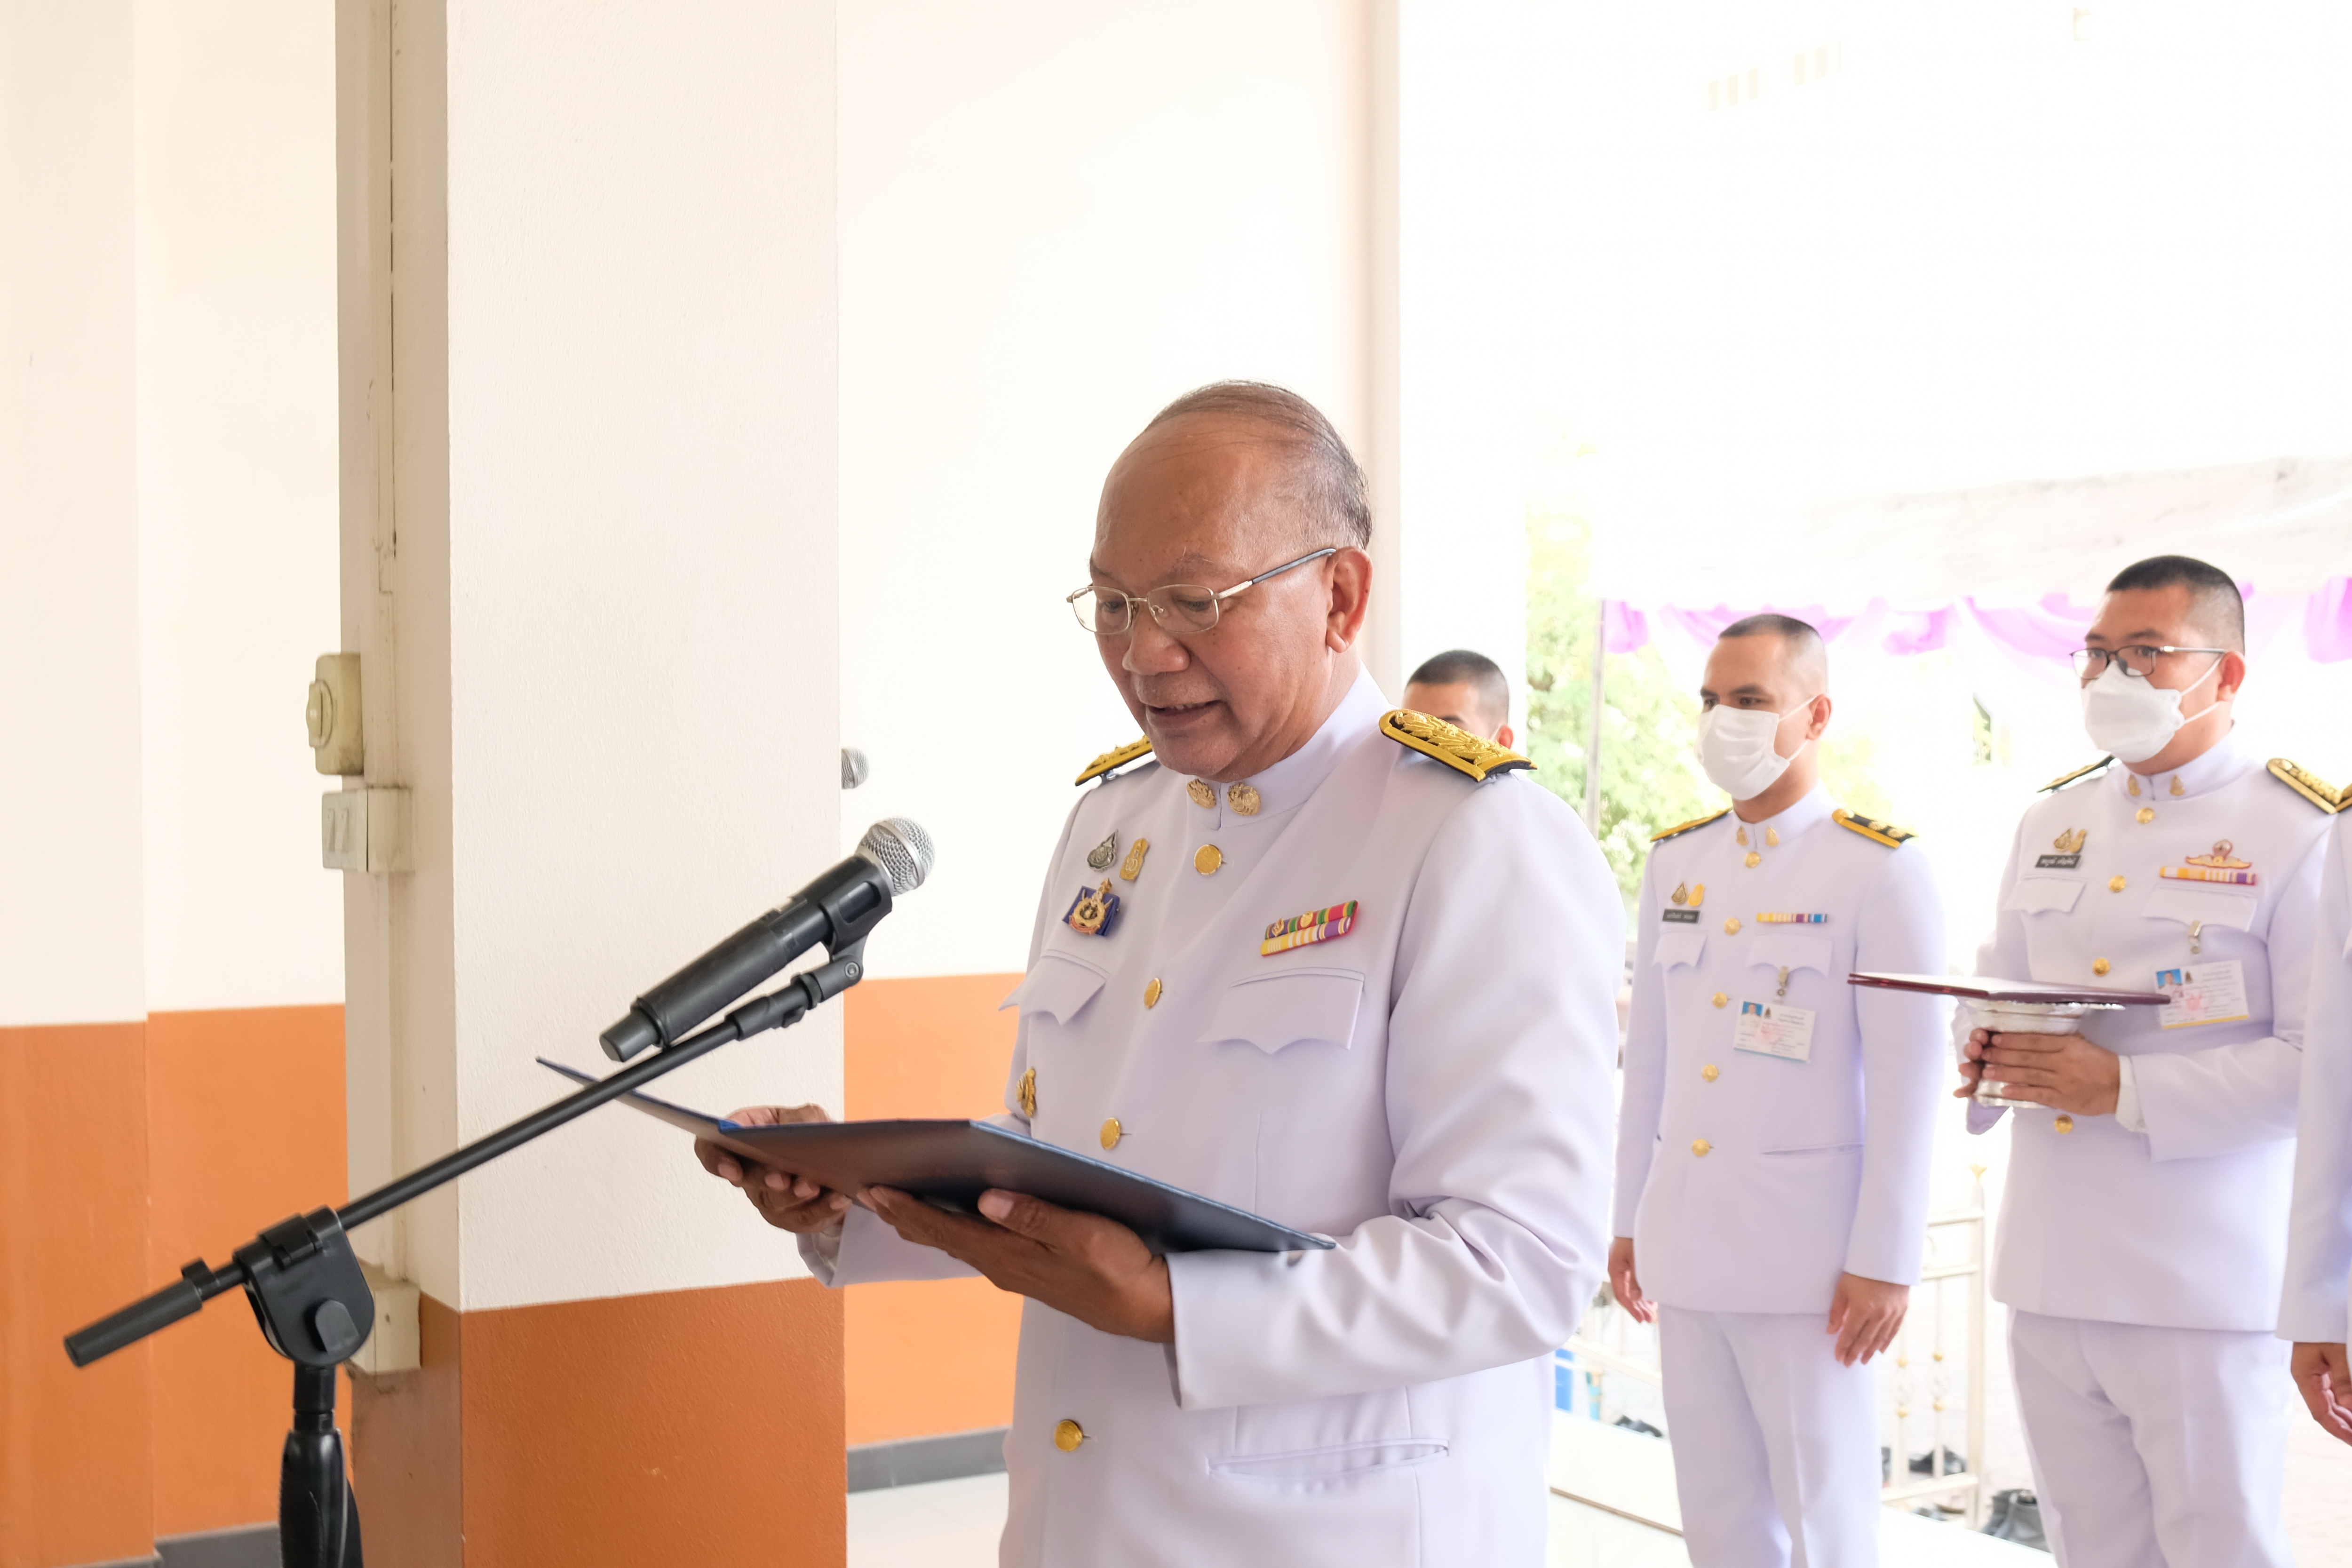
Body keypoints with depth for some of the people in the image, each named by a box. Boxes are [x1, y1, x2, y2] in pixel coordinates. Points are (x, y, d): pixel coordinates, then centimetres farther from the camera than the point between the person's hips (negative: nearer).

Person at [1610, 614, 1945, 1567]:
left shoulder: (1881, 870, -7)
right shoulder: (1675, 862, 10)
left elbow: (1907, 1081, -11)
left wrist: (1885, 1261, -13)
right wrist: (1628, 1222, 13)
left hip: (1808, 1255, -5)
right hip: (1686, 1246, 5)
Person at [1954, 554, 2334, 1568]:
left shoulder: (2300, 832, -8)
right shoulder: (2053, 821, 13)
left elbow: (2319, 1061, -15)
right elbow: (1998, 987, 22)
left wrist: (2124, 1089, -22)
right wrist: (1988, 1052, -2)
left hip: (2203, 1289, -6)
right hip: (2047, 1276, 6)